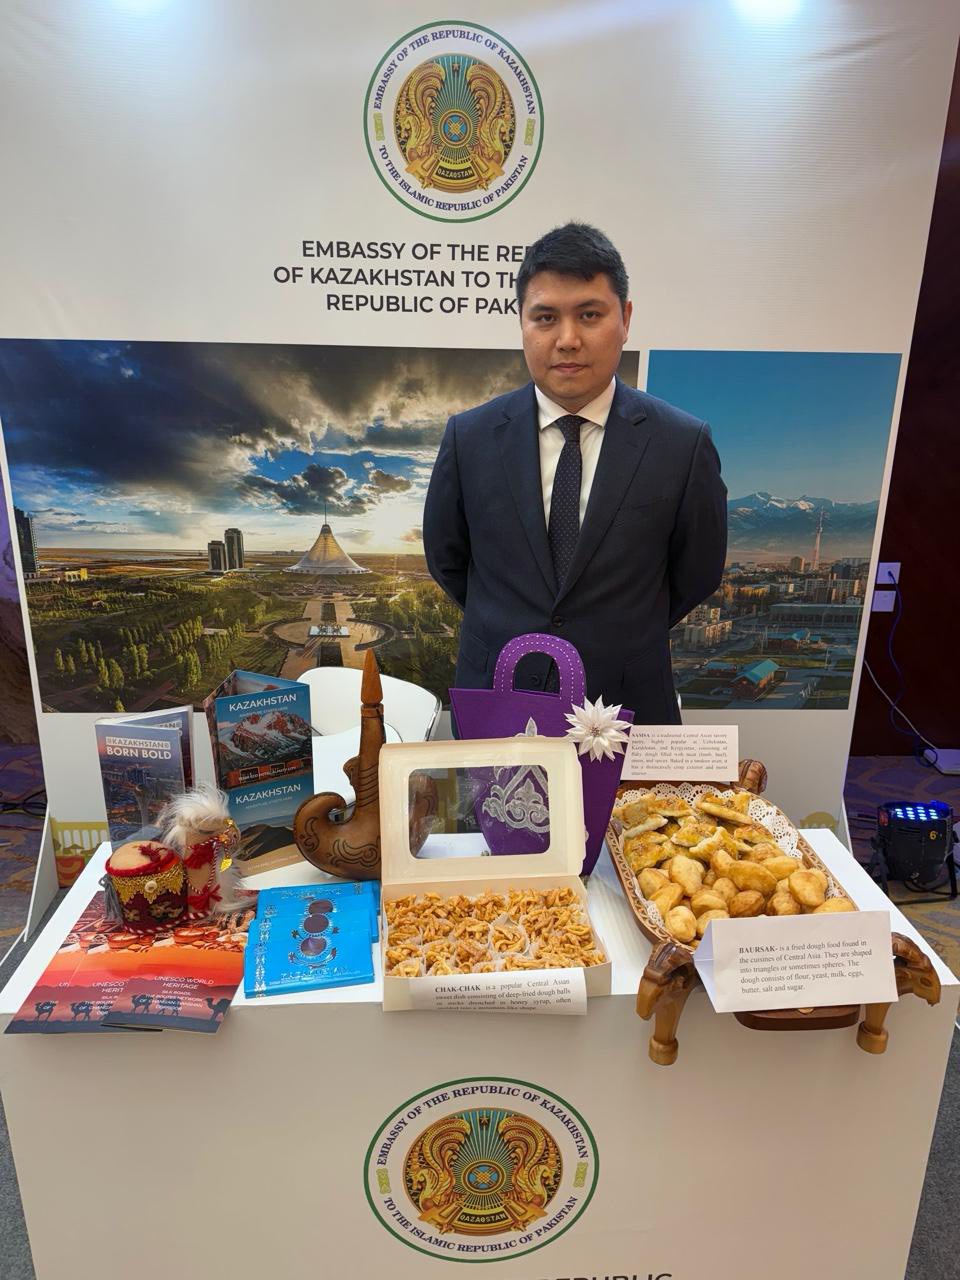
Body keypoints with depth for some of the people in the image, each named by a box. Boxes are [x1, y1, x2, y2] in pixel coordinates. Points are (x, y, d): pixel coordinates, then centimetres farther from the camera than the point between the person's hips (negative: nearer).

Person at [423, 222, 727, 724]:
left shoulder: (684, 444, -11)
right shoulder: (469, 437, -8)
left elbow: (696, 574, 1)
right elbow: (445, 559, 4)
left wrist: (625, 641, 9)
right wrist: (506, 631, 9)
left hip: (626, 702, -1)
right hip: (494, 704, 1)